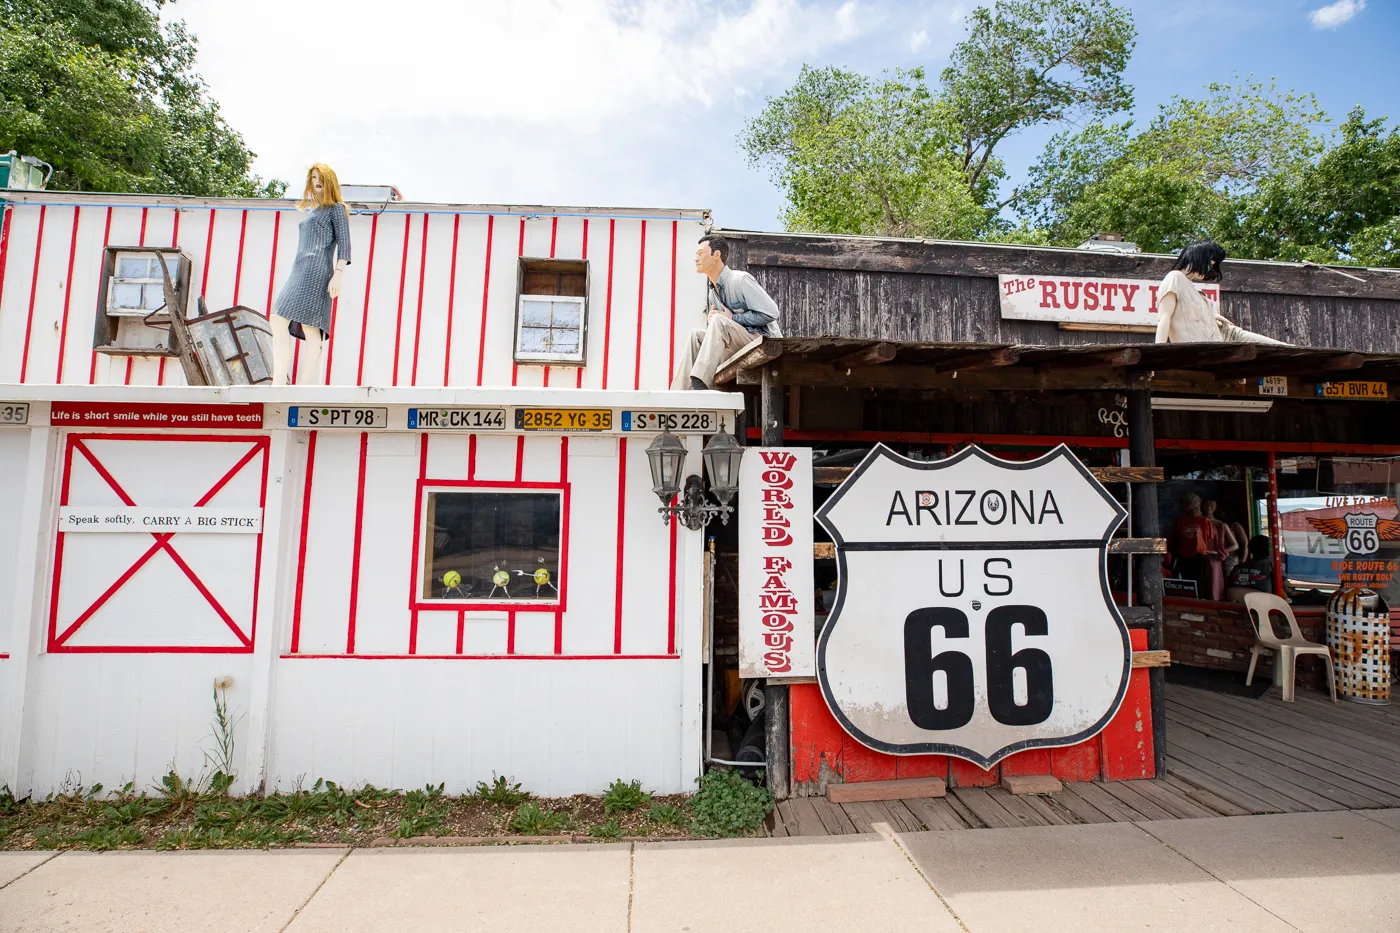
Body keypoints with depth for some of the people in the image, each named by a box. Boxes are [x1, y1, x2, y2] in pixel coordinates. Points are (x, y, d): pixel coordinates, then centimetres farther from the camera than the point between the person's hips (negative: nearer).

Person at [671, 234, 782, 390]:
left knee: (719, 321, -27)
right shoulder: (711, 291, 13)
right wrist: (711, 318, -3)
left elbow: (771, 313, -18)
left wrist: (733, 318, -14)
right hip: (739, 344, 7)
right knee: (697, 334, -7)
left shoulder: (741, 280, -12)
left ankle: (698, 386, -36)